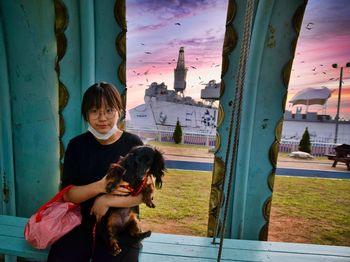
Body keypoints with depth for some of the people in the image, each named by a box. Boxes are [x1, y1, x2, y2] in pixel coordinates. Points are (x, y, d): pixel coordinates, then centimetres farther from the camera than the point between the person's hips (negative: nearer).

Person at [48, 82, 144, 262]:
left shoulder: (133, 144, -9)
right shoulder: (77, 145, -2)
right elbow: (68, 194, -4)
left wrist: (107, 201, -20)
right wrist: (100, 186, -21)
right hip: (81, 225, 2)